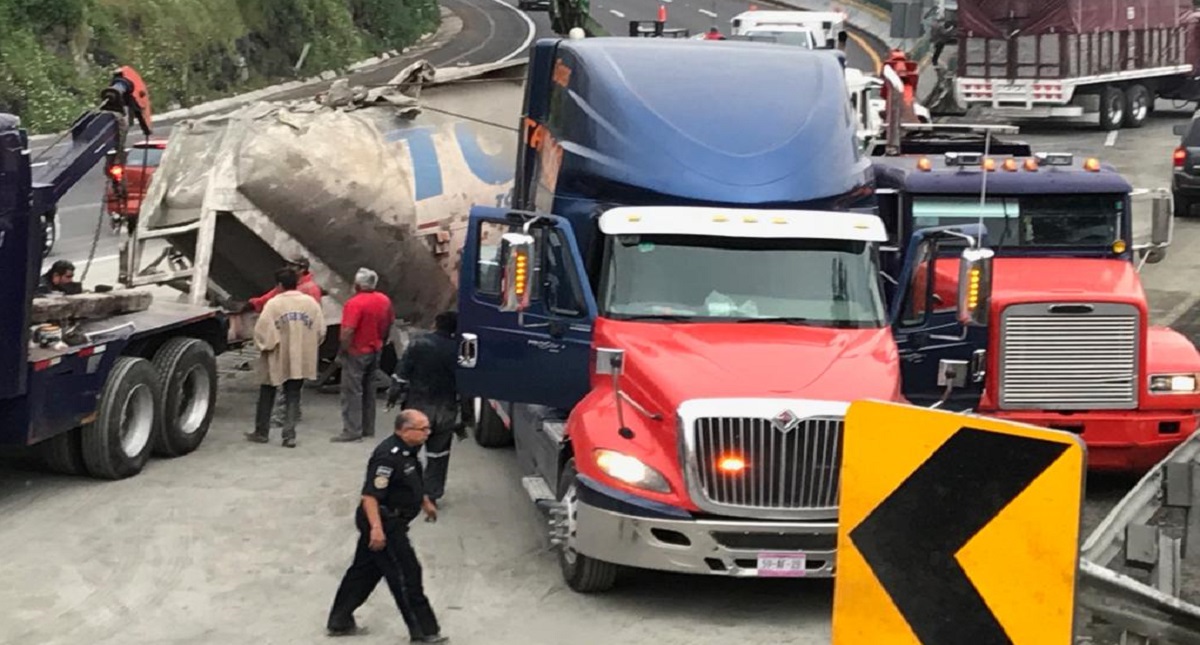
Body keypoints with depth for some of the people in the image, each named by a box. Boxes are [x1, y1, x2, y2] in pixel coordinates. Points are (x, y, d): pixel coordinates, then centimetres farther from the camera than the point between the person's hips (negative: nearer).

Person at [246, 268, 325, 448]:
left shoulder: (274, 304, -14)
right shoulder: (310, 302, -3)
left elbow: (262, 331, -15)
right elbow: (320, 331, -1)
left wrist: (266, 345, 4)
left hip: (277, 359, -3)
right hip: (300, 360, 3)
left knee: (267, 396, 15)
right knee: (293, 397, 11)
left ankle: (261, 432, 23)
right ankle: (289, 435, 4)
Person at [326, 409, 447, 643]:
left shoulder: (407, 451, 7)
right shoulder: (388, 457, -25)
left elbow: (413, 483, 26)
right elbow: (370, 495, -29)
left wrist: (425, 503, 34)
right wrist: (376, 528, -35)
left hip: (390, 521, 10)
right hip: (384, 523, -10)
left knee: (364, 570, 17)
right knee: (406, 574, -3)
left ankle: (339, 622, 27)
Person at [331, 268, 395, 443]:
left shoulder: (355, 303, -22)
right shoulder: (384, 300, 2)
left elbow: (347, 331, -27)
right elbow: (389, 323, 12)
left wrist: (343, 350, -13)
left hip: (356, 353, -8)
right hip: (375, 351, 8)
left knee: (352, 392, -2)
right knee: (369, 391, 17)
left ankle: (352, 431, -2)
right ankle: (368, 428, 22)